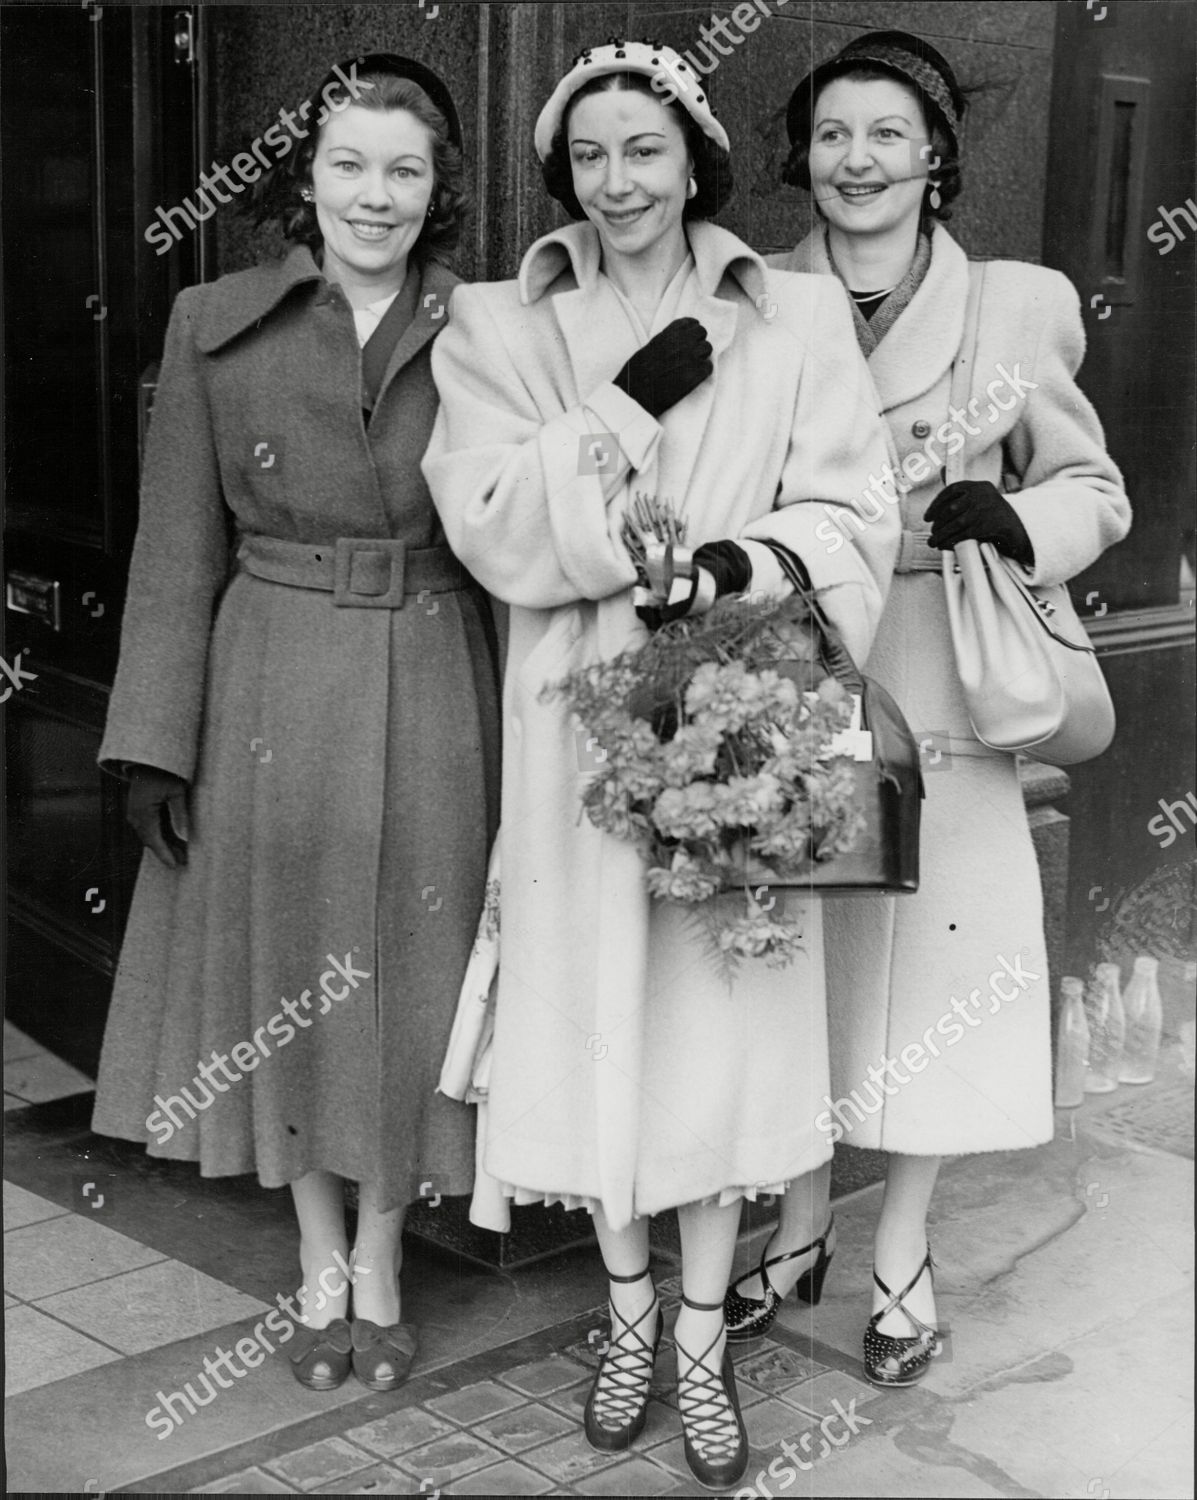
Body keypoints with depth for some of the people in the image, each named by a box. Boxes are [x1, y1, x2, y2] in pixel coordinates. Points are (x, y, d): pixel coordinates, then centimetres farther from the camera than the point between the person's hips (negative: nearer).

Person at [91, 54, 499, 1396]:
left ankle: (380, 1270, 28)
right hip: (270, 697, 0)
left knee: (405, 981, 9)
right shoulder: (215, 326, 1)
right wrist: (155, 738, -4)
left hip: (431, 703, 0)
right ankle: (320, 1270, 29)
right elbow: (179, 548, 0)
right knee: (287, 974, 10)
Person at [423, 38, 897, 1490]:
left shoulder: (798, 317, 4)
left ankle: (702, 1334, 23)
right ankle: (629, 1307, 30)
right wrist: (627, 408, -15)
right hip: (582, 718, 0)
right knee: (595, 1009, 7)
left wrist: (743, 568, -20)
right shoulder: (497, 328, 4)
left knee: (721, 1011, 5)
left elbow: (851, 519, -3)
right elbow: (493, 530, -8)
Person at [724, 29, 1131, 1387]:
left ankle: (903, 1252, 25)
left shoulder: (1017, 305, 0)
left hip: (938, 688, -1)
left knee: (925, 955, 5)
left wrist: (1014, 522, -15)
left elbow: (1095, 492, 5)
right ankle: (802, 1226, 30)